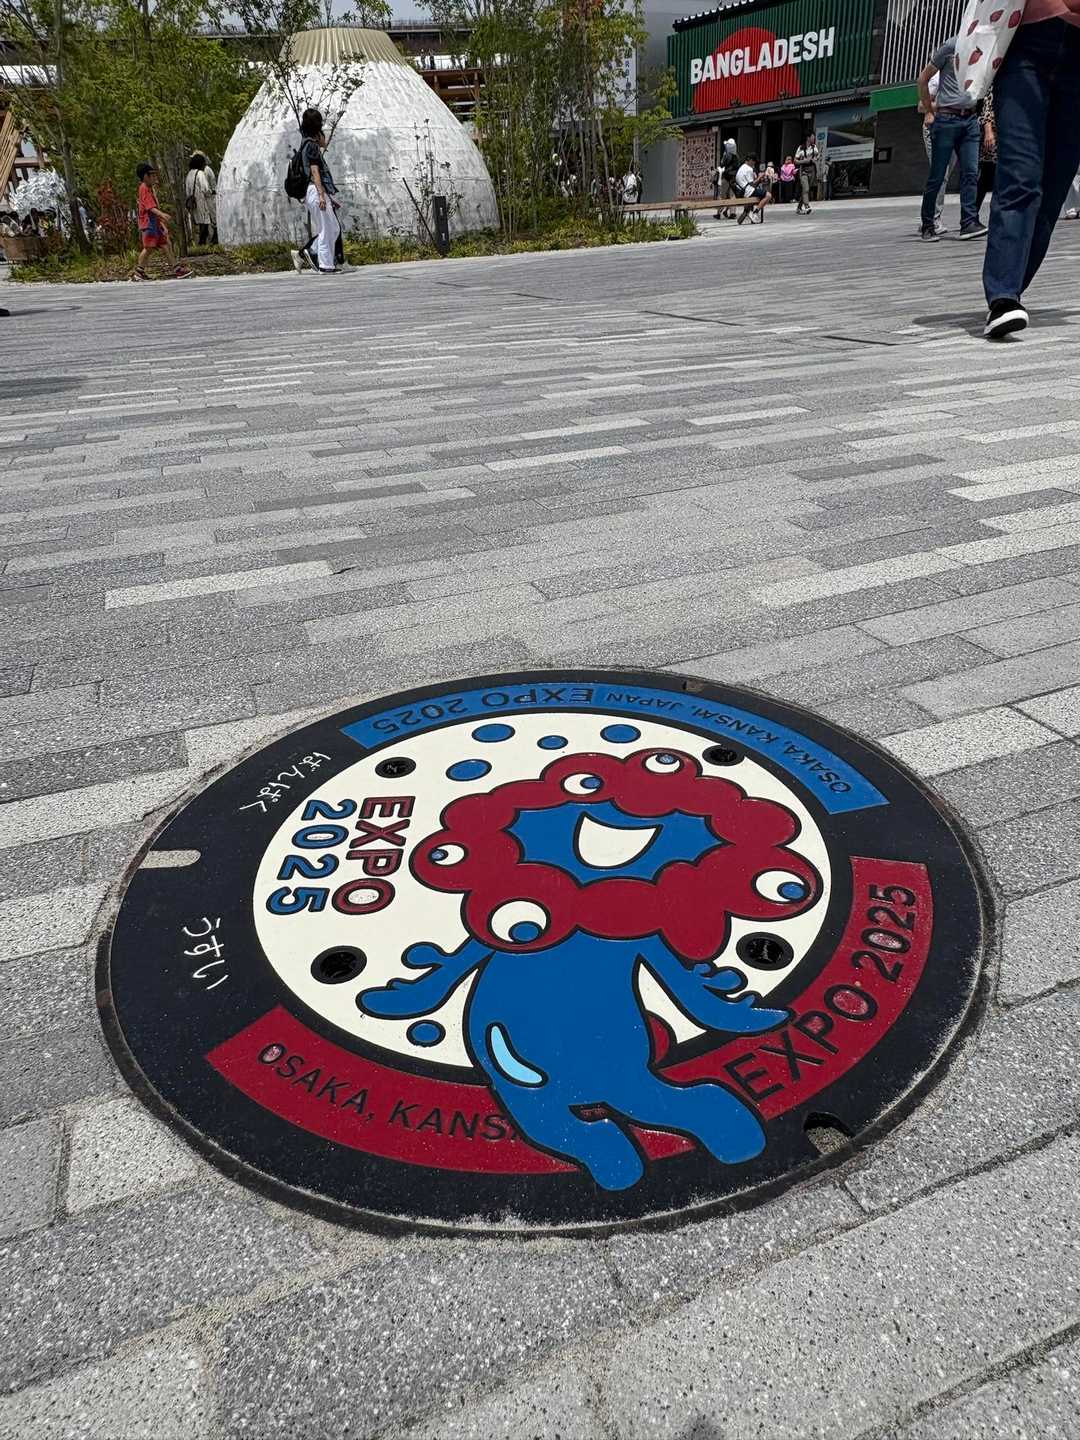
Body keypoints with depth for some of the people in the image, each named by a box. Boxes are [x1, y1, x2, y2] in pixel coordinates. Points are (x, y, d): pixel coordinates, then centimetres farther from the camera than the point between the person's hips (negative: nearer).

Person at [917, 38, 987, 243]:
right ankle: (926, 224, 7)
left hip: (970, 119, 5)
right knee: (937, 175, -3)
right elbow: (923, 80, 1)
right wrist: (929, 112, -1)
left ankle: (969, 223, -9)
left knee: (971, 172, -6)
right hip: (946, 118, -5)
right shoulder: (950, 47, -2)